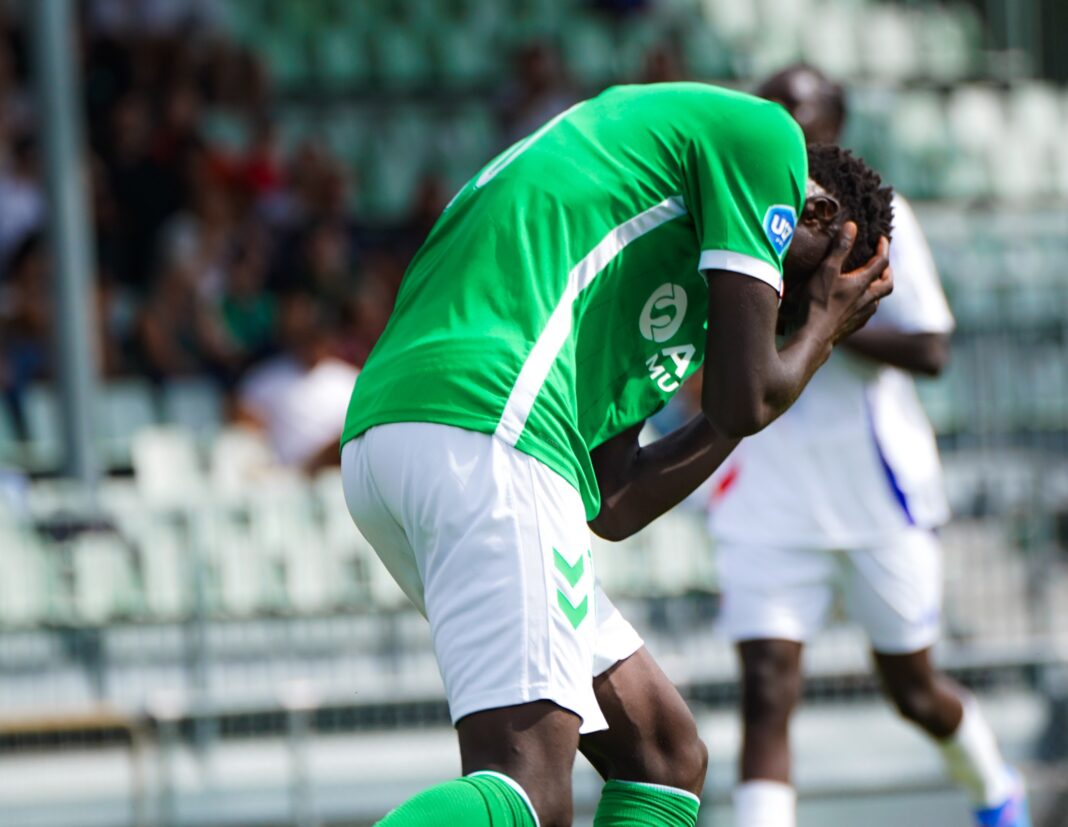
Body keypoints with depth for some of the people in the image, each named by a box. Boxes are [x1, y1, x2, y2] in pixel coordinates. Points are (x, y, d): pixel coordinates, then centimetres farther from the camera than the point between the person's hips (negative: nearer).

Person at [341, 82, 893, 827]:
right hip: (486, 430, -10)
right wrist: (823, 328, 22)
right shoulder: (766, 133, 9)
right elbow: (742, 404, 0)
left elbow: (611, 506, 26)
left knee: (666, 756, 15)